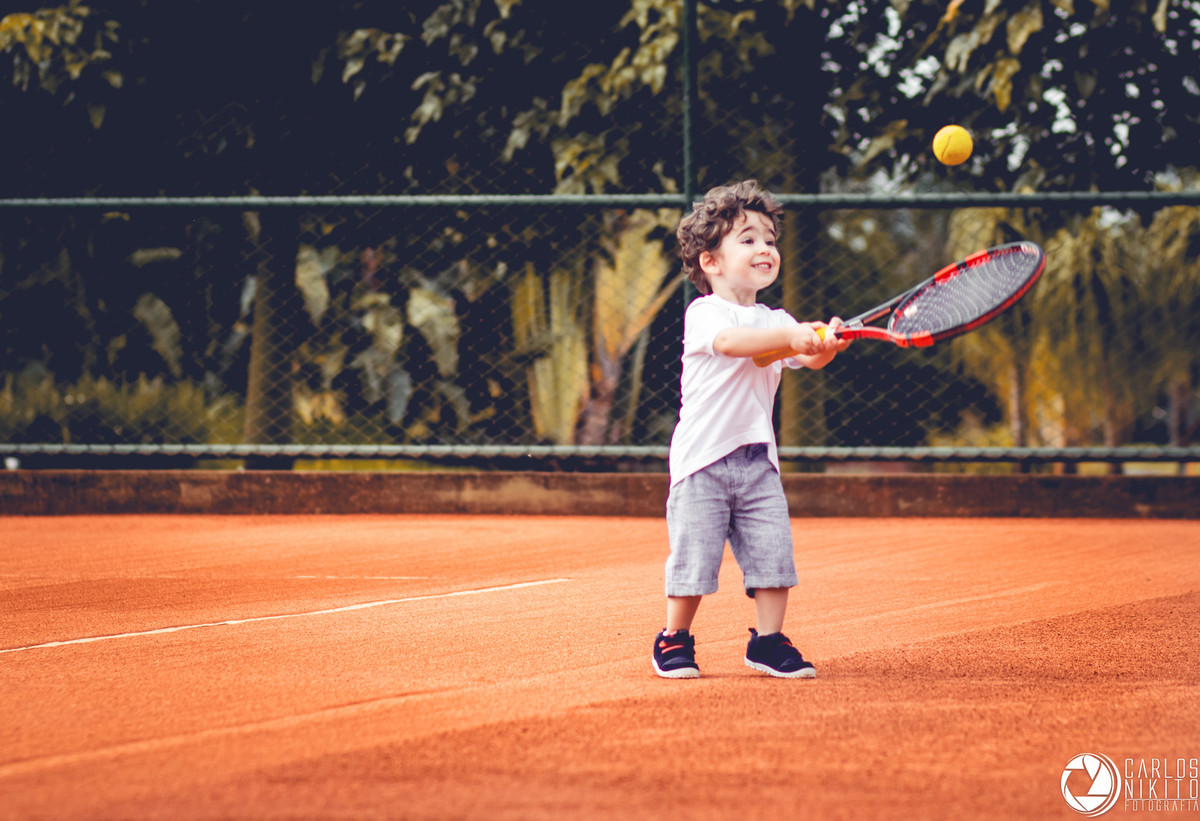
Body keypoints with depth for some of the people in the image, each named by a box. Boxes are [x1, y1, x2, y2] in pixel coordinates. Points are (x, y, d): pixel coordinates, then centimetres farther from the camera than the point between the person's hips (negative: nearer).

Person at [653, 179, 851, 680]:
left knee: (772, 550, -3)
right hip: (703, 457, -5)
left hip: (757, 459, 5)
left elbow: (808, 358, -4)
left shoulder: (775, 320, 12)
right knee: (694, 553, -3)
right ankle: (674, 641, 14)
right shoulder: (703, 313, -7)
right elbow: (730, 341, -28)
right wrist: (790, 335, -41)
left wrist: (826, 344, -28)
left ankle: (769, 641, 9)